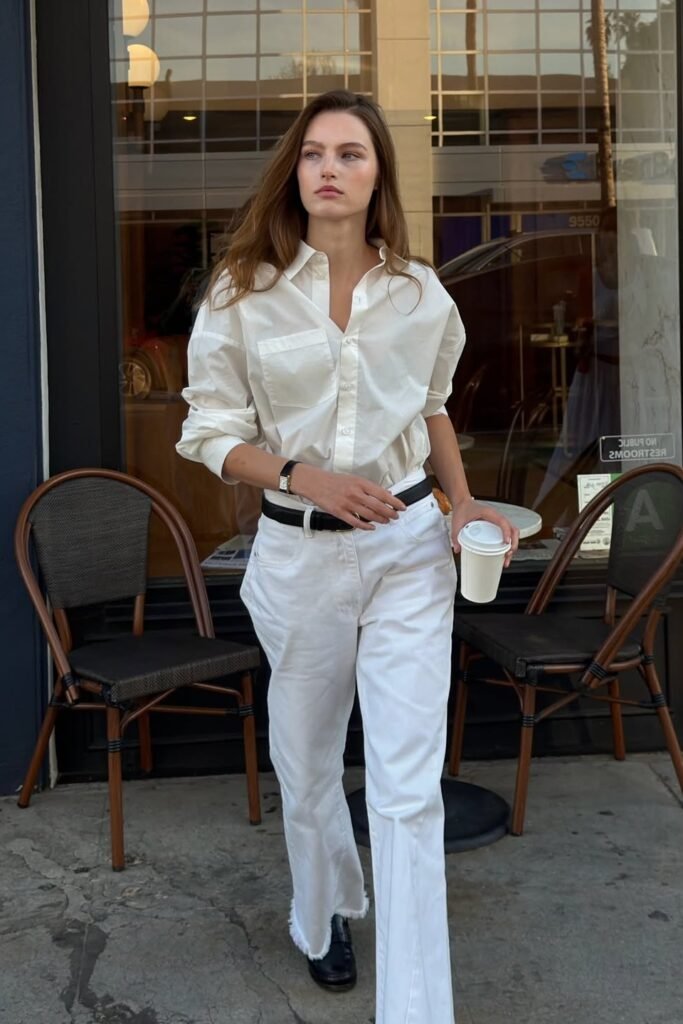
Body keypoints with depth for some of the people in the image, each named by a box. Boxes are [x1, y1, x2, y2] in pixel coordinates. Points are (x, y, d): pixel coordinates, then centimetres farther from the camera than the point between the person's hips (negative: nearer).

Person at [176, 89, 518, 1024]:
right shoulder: (244, 293, -5)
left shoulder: (422, 295, 2)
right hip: (298, 553, 0)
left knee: (409, 787, -4)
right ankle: (326, 915, 46)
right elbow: (212, 432, -2)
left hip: (409, 551, 0)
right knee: (307, 764, 17)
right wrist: (306, 477, -18)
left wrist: (464, 503, 3)